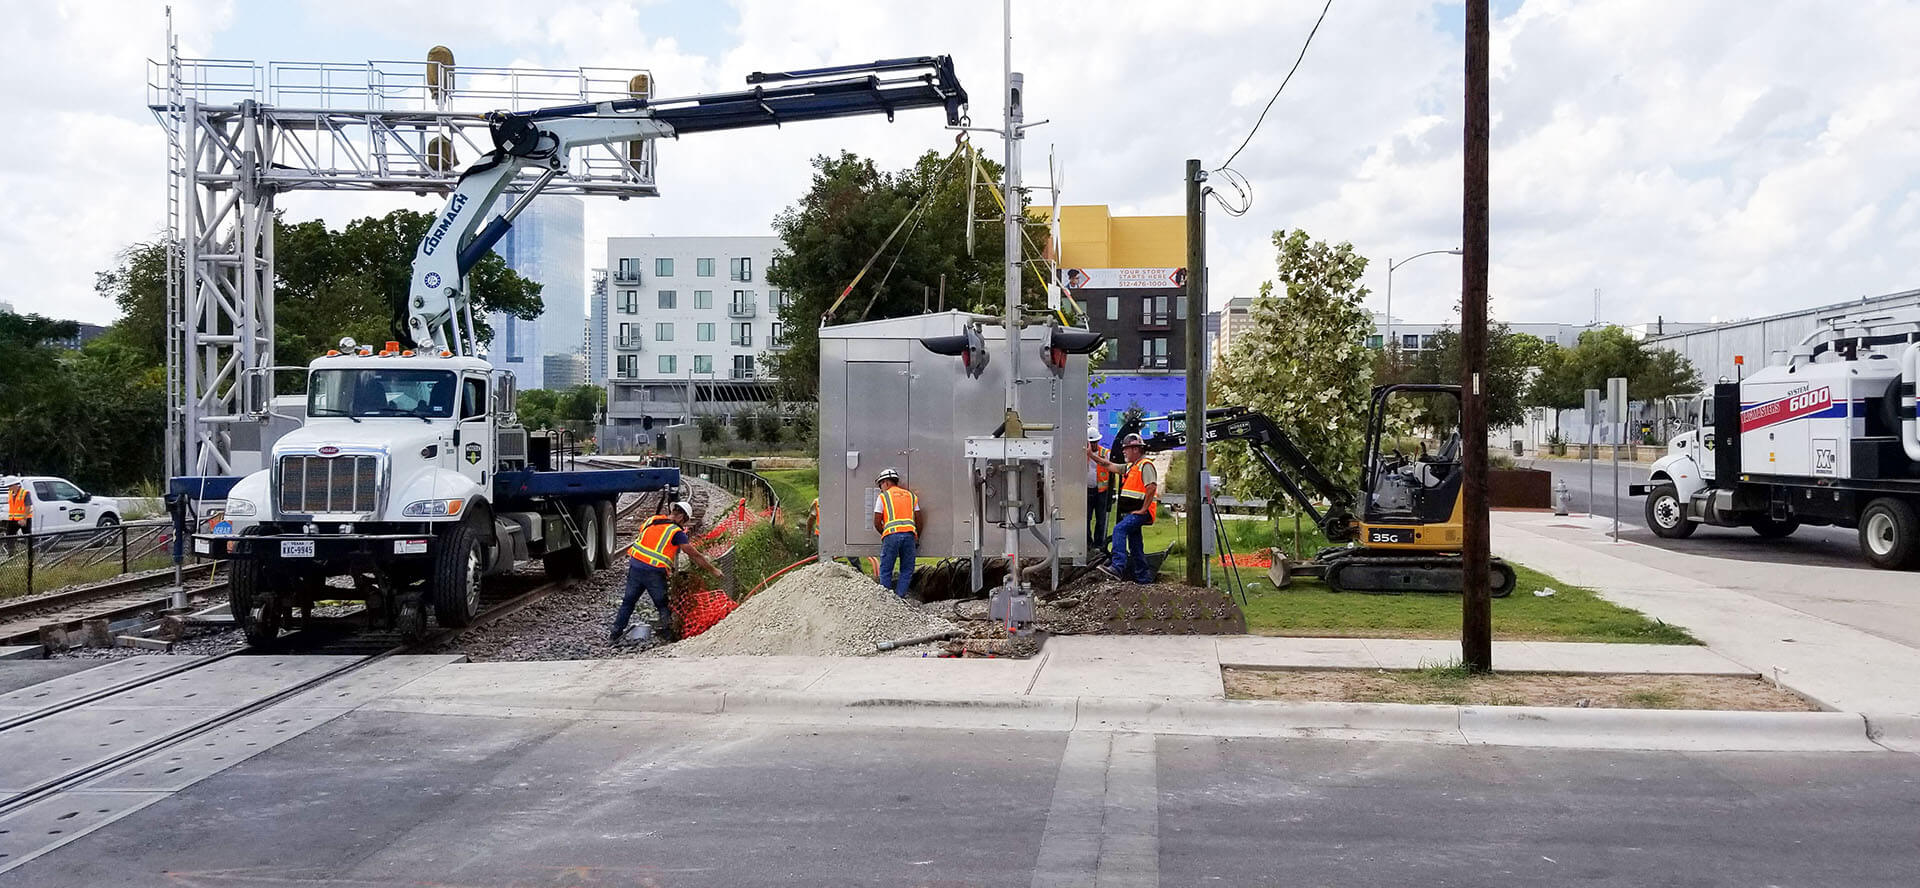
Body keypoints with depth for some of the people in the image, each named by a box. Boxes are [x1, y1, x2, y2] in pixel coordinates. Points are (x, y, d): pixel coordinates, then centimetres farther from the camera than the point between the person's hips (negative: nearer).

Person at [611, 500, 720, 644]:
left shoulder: (652, 520, 9)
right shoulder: (677, 532, -7)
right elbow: (695, 555, -4)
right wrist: (713, 570, 4)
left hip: (635, 566, 5)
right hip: (654, 573, -5)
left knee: (628, 601, 17)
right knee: (662, 604, 11)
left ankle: (615, 633, 21)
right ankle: (666, 633, 13)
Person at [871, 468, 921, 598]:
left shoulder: (883, 496, 11)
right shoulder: (911, 496, 22)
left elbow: (877, 523, 6)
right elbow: (918, 521, 17)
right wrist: (917, 539, 26)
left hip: (891, 534, -3)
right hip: (909, 534, 3)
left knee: (886, 570, 6)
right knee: (907, 570, 8)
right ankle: (900, 596, -1)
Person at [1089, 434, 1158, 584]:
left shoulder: (1145, 466, -11)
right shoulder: (1129, 467, 20)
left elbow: (1151, 488, -23)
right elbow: (1109, 466, 24)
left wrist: (1143, 510, -23)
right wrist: (1091, 454, 20)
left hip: (1140, 512, -10)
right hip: (1130, 512, 10)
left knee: (1119, 529, -28)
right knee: (1135, 545, 13)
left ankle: (1118, 567, -39)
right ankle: (1143, 577, 21)